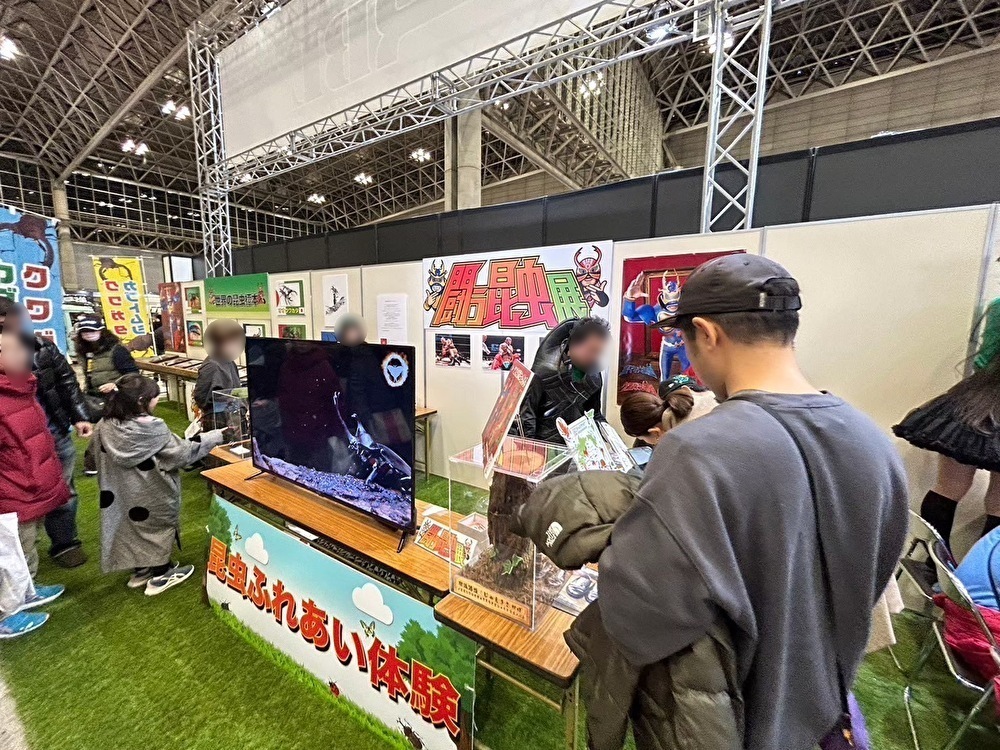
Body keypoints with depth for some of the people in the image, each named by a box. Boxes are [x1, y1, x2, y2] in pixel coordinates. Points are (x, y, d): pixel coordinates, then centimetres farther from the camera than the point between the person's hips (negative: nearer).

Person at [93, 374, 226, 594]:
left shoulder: (104, 427, -5)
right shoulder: (151, 428, -26)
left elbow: (100, 462, 6)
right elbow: (182, 453, -19)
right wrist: (216, 436, -12)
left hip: (122, 496, 7)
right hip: (152, 499, -7)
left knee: (133, 528, 24)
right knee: (158, 528, 13)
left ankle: (140, 571, 42)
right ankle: (160, 577, 26)